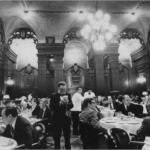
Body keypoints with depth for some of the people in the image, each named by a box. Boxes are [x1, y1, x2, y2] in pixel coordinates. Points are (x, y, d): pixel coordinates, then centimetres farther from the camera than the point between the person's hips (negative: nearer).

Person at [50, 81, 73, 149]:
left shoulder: (68, 95, 3)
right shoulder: (54, 95, -6)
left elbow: (71, 105, -3)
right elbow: (51, 107, -13)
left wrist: (67, 103, -23)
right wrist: (60, 103, -24)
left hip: (66, 118, 3)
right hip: (57, 118, -3)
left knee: (67, 137, 17)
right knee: (57, 137, 8)